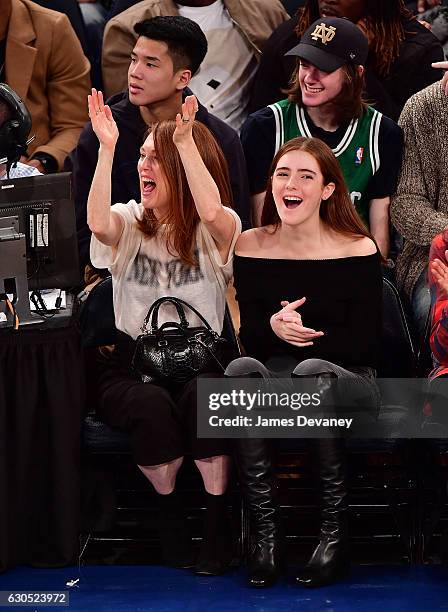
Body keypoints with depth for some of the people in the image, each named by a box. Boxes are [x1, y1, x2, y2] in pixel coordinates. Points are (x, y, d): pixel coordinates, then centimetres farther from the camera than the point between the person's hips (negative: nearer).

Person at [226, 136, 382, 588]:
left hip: (347, 378, -2)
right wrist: (273, 329, -17)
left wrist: (306, 335, -13)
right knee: (241, 368, -32)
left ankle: (335, 533, -29)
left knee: (313, 370, -38)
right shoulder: (250, 247, 3)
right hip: (278, 373, 3)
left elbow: (366, 346, -5)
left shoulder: (357, 250, -5)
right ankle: (264, 531, -32)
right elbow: (249, 338, 5)